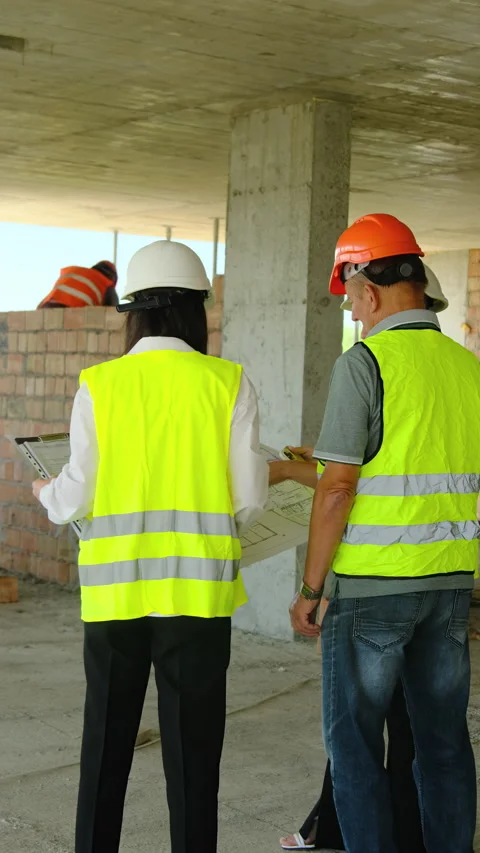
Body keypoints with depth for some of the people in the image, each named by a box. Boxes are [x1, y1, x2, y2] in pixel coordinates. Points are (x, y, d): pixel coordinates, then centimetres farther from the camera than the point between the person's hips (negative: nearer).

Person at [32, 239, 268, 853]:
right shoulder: (228, 383, -2)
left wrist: (47, 495, 21)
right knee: (192, 747, 7)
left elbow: (76, 498, -1)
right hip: (198, 590, -1)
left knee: (107, 744, 15)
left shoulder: (99, 386, -2)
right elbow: (248, 499, -3)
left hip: (116, 590, 1)